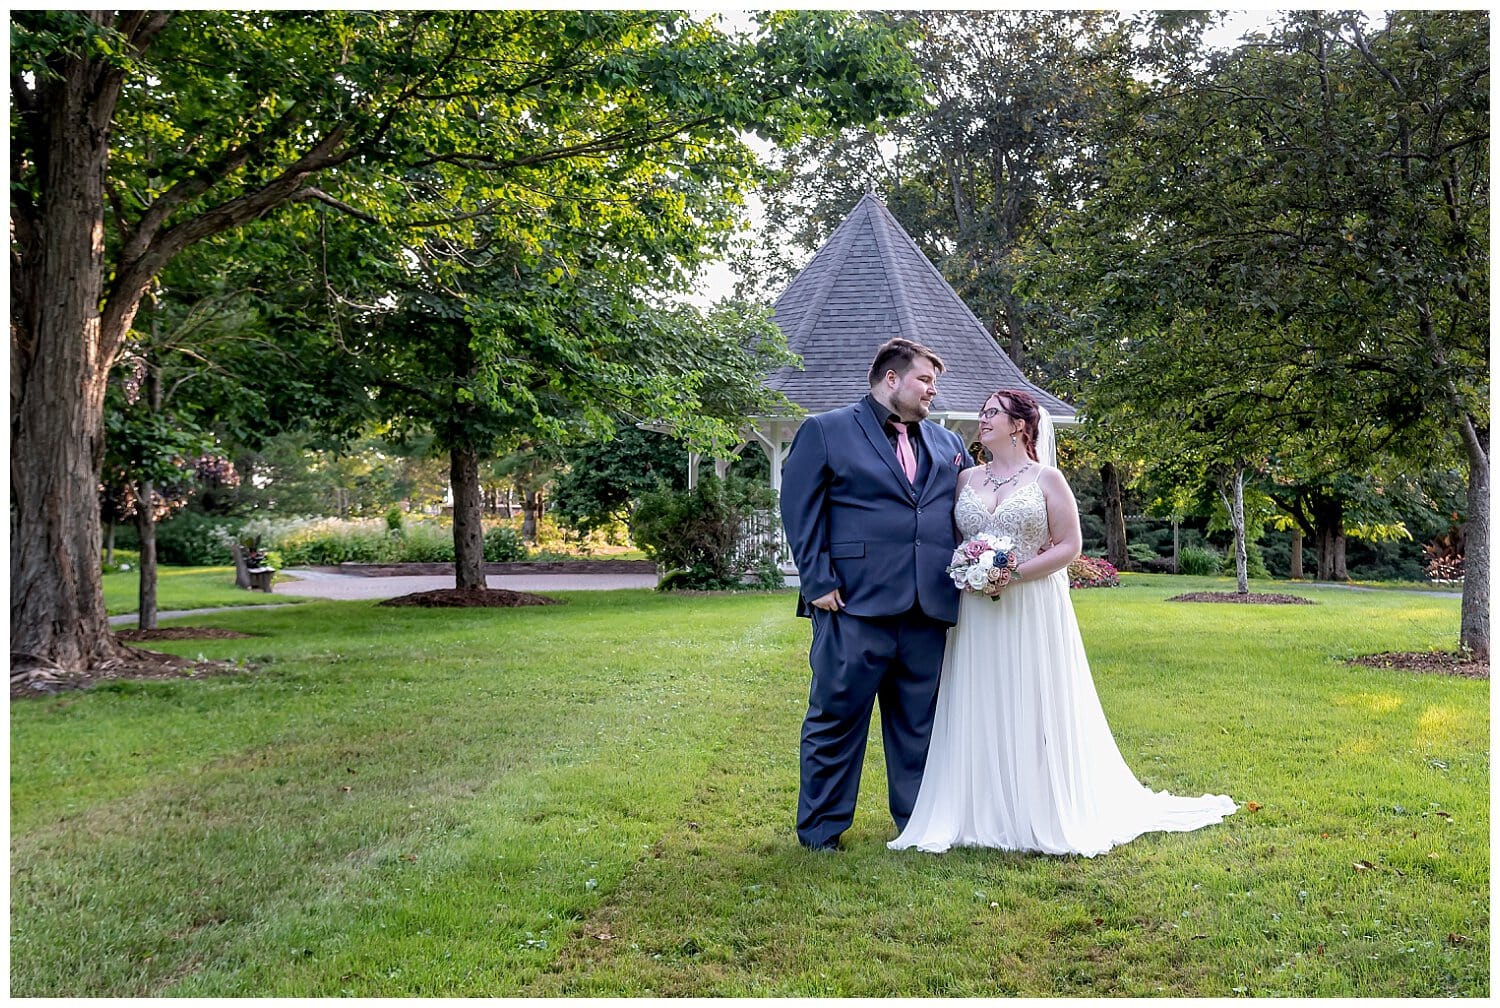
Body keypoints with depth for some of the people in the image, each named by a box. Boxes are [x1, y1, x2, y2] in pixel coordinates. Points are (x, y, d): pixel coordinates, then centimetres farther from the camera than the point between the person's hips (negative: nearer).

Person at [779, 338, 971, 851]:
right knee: (837, 717, 3)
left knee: (919, 722, 12)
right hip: (855, 604, -5)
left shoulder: (948, 444, 18)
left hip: (928, 609, 5)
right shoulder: (826, 431, 3)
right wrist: (819, 582, -11)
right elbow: (800, 510, -4)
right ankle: (820, 828, 16)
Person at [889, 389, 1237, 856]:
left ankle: (1044, 817, 12)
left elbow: (1069, 545, -5)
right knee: (979, 711, 4)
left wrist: (1016, 574, -15)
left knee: (1034, 711, 0)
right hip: (977, 614, 4)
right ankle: (980, 815, 12)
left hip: (1033, 612, -4)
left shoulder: (1046, 478, -1)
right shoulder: (967, 479, 11)